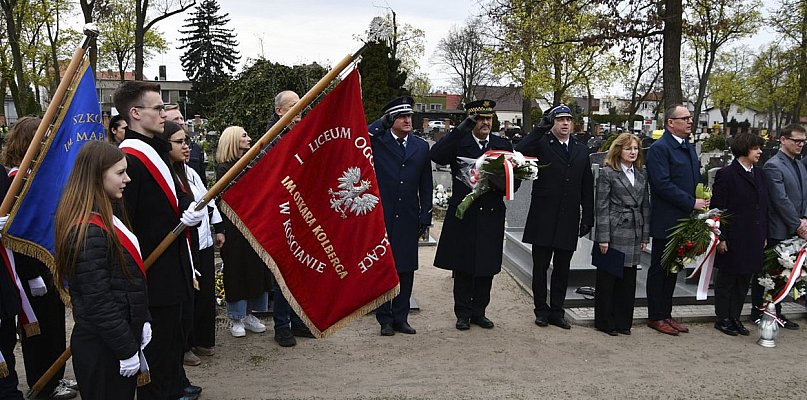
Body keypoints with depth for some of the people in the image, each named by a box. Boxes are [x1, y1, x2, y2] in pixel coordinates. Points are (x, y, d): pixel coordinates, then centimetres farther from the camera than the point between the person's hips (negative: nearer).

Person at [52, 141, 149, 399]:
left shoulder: (107, 218, 7)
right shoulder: (88, 232, -24)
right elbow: (98, 303, -23)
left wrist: (143, 321, 13)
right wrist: (127, 350, -18)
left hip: (122, 335, 9)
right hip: (102, 348, -9)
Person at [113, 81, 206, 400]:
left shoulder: (155, 149, 10)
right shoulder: (130, 159, -21)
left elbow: (174, 195, 16)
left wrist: (190, 208, -5)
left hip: (170, 266, 10)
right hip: (155, 274, -10)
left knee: (172, 335, 23)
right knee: (158, 341, 3)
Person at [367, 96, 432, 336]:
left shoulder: (421, 147, 10)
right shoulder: (377, 142, 0)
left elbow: (426, 186, 11)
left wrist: (425, 218, 7)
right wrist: (382, 123, -14)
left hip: (408, 219, 3)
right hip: (381, 217, -3)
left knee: (406, 269, 9)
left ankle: (401, 318, 22)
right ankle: (385, 319, 17)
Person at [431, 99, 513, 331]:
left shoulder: (503, 145, 10)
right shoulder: (458, 143, 0)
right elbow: (436, 155, -18)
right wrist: (461, 129, -21)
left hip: (491, 216, 3)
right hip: (463, 214, -2)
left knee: (487, 267, 9)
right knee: (462, 268, 5)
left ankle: (479, 312, 23)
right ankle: (463, 314, 17)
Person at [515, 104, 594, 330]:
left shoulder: (581, 150, 12)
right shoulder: (541, 144, -1)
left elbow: (587, 188, 12)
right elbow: (520, 152, -24)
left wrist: (588, 218, 7)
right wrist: (542, 128, -21)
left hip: (569, 221, 4)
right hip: (543, 218, -3)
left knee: (562, 269, 11)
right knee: (540, 267, 6)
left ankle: (557, 312, 22)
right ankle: (541, 311, 19)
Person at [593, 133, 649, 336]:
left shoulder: (642, 174, 12)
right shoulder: (607, 173, -4)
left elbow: (645, 206, 13)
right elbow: (602, 207, -7)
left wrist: (645, 235, 9)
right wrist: (603, 238, -11)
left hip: (634, 235, 5)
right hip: (614, 233, -5)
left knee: (628, 279, 9)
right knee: (607, 279, 3)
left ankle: (623, 321, 21)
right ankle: (605, 322, 14)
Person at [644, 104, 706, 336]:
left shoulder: (689, 148, 15)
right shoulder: (659, 148, -13)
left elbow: (696, 178, 21)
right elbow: (663, 184, -21)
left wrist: (702, 201, 3)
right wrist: (692, 203, -19)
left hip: (684, 220, 9)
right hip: (666, 221, -8)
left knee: (673, 269, 14)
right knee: (659, 269, 2)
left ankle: (666, 314, 23)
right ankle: (656, 317, 11)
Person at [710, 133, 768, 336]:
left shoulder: (760, 174, 12)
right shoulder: (726, 174, -10)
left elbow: (764, 207, 15)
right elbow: (717, 208, -12)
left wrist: (764, 235, 12)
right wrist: (721, 238, -14)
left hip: (753, 241, 7)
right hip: (732, 240, -7)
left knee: (744, 281, 13)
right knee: (726, 280, 6)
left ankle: (735, 318, 24)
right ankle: (722, 319, 17)